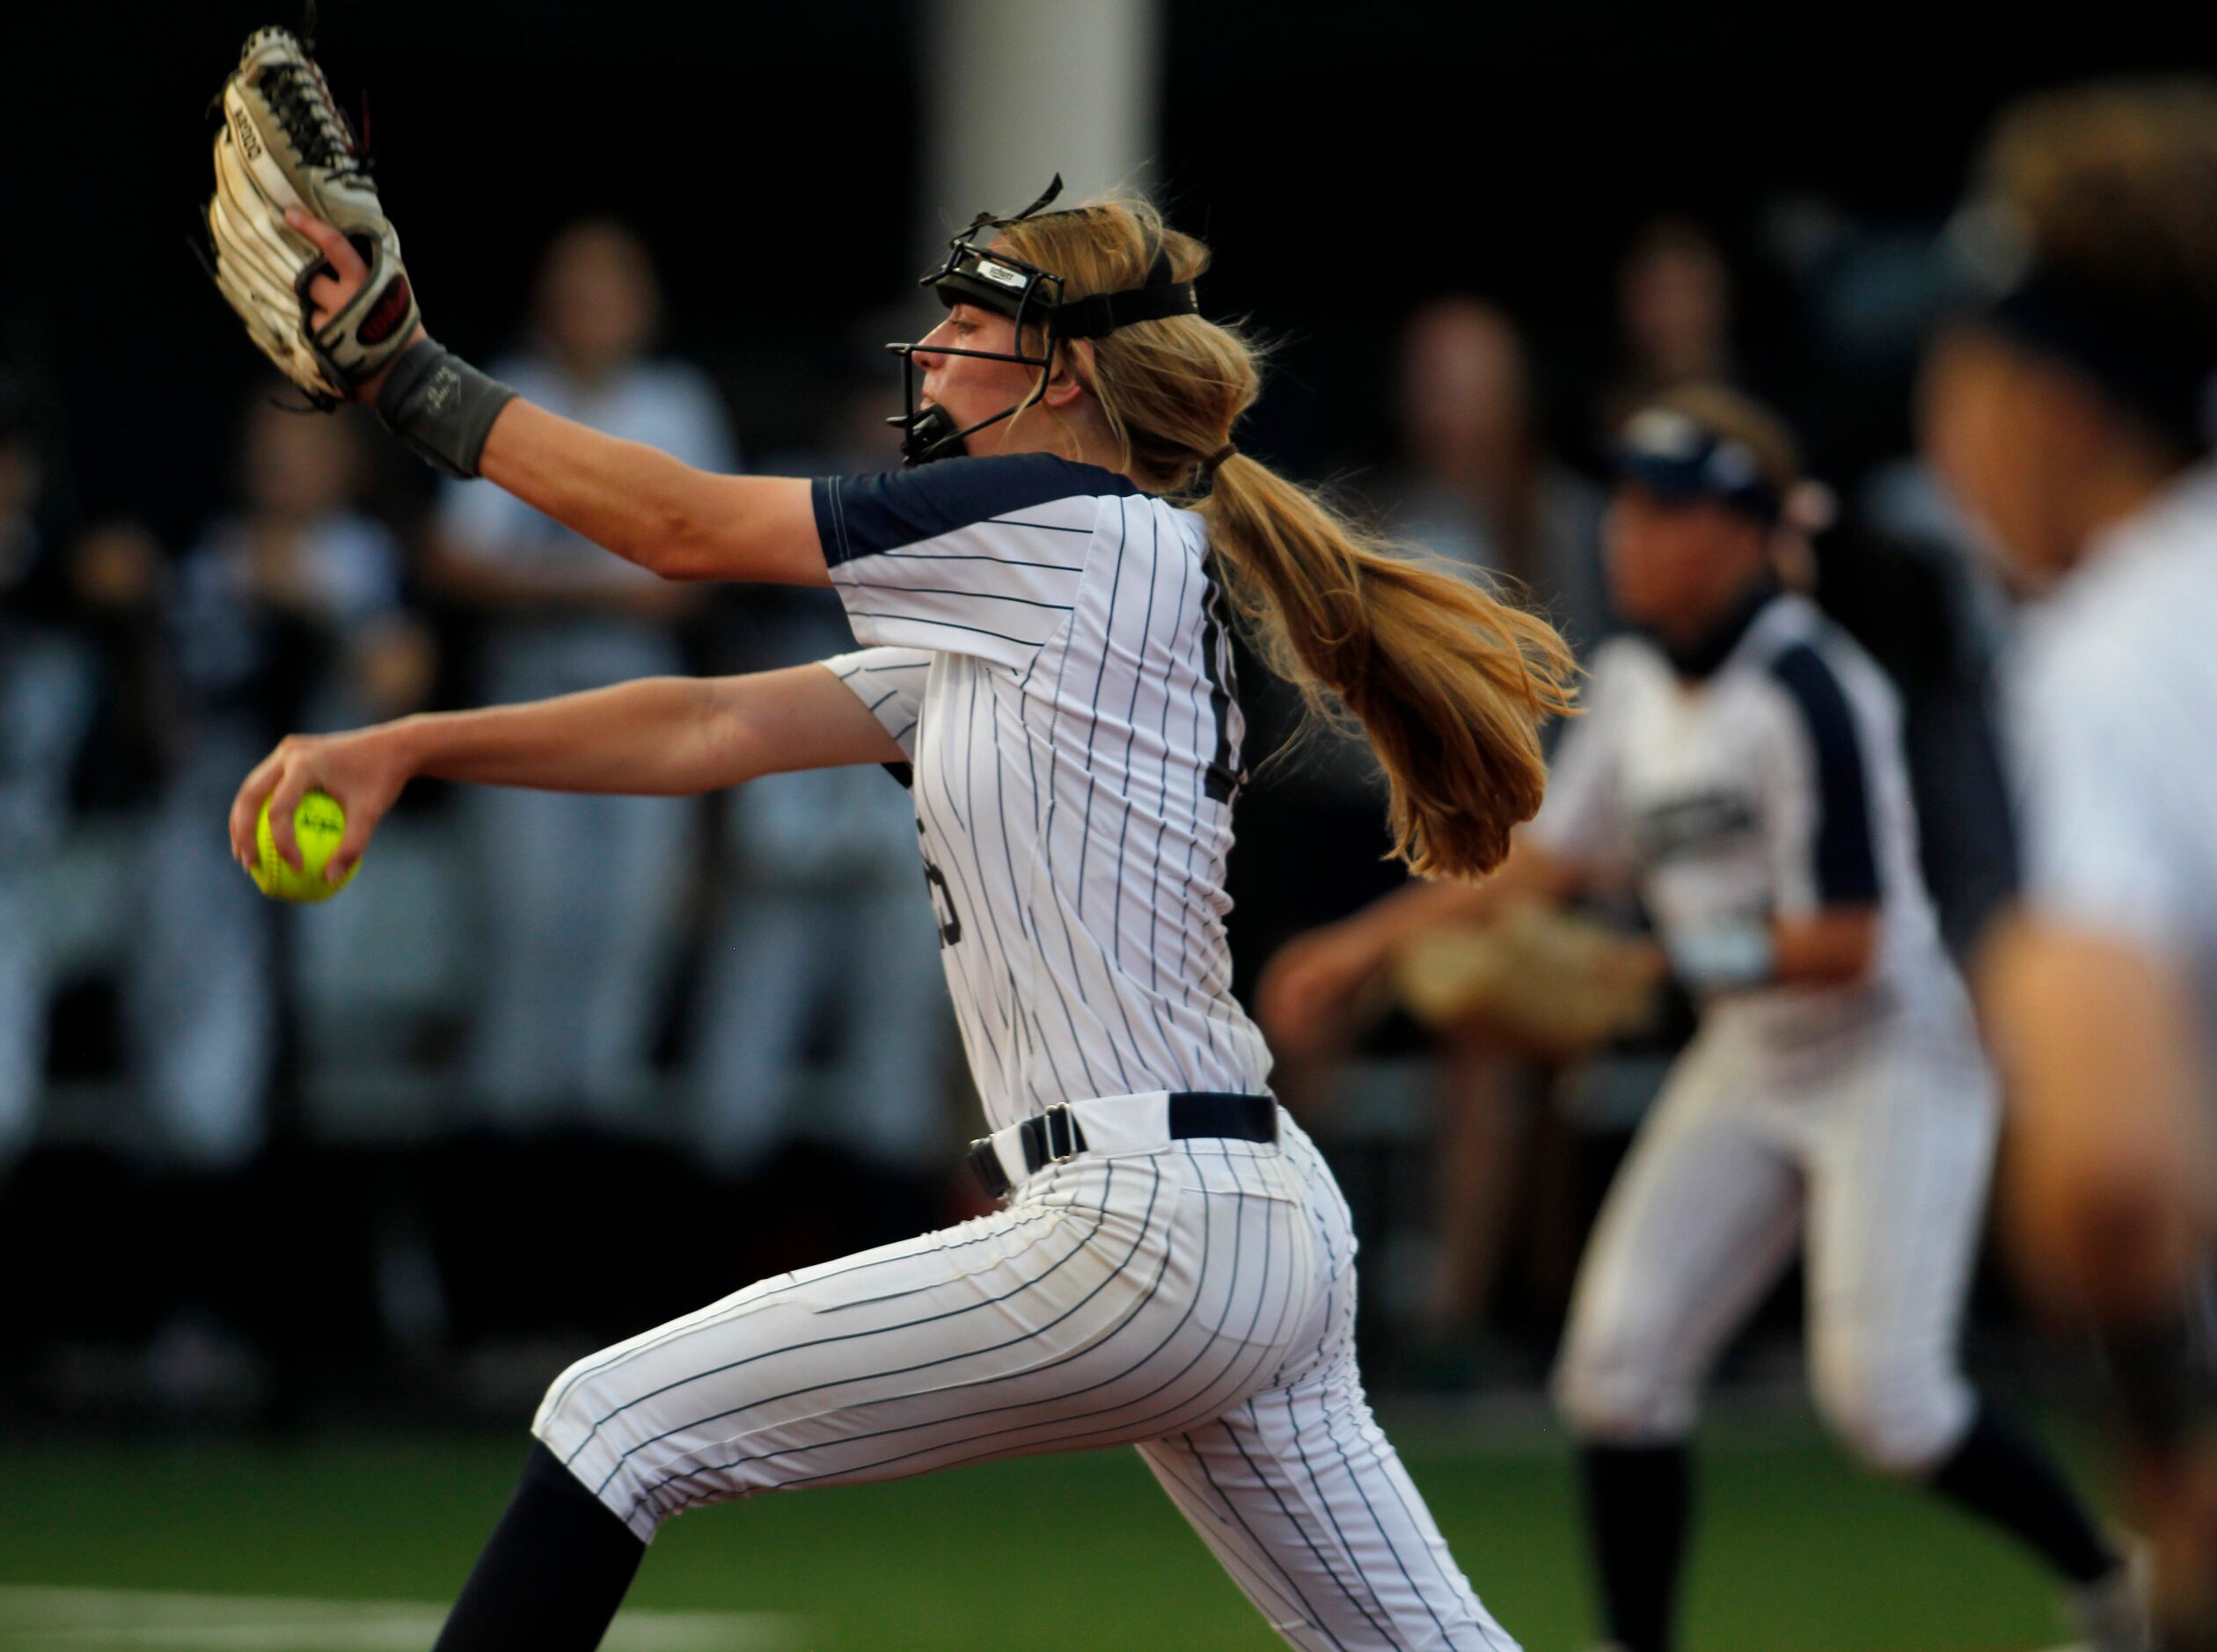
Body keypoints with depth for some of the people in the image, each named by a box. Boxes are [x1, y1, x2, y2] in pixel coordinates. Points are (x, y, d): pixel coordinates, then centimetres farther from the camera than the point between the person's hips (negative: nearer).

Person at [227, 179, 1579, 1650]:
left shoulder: (1092, 537, -6)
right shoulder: (996, 643, 20)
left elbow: (687, 530, -4)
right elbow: (713, 729, 17)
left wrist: (405, 373, 2)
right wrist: (402, 748, 9)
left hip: (1143, 1236, -10)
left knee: (618, 1422, -4)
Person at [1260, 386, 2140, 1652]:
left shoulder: (1808, 693, -22)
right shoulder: (1637, 678, 4)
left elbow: (1848, 943, -25)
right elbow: (1556, 858, 18)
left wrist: (1668, 962, -31)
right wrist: (1373, 941, 16)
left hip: (1891, 1059, -8)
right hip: (1746, 1069, 8)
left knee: (1881, 1394, -14)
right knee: (1621, 1354, -4)